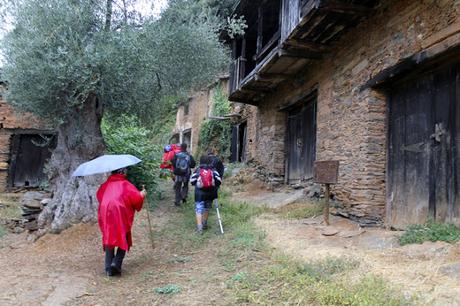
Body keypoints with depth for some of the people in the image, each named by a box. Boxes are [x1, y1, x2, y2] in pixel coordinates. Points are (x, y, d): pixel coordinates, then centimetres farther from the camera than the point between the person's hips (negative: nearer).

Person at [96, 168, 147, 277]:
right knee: (123, 239, 10)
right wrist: (142, 195, 13)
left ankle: (109, 268, 10)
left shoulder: (106, 185, 13)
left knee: (109, 239, 12)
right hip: (120, 214, -4)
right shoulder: (125, 184, 1)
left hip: (105, 214, 4)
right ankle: (116, 263, -7)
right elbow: (137, 197, -8)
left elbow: (99, 196, 23)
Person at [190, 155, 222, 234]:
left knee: (199, 209, 0)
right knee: (206, 208, 20)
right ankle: (204, 224, 32)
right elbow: (219, 180, -4)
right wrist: (215, 186, 14)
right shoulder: (213, 171, 0)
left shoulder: (197, 171, -1)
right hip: (210, 193, 2)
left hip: (199, 193, -2)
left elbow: (192, 181, 4)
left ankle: (199, 228, -10)